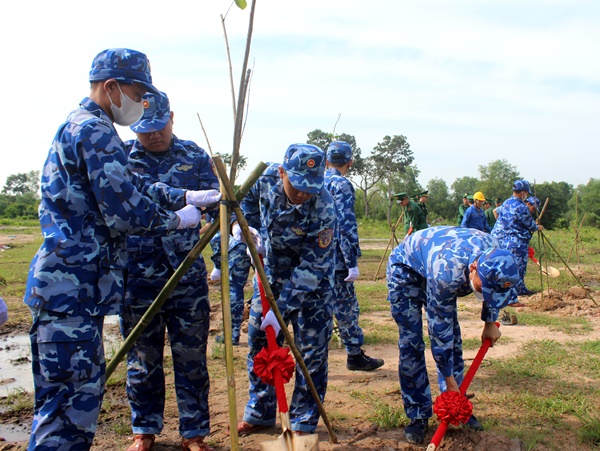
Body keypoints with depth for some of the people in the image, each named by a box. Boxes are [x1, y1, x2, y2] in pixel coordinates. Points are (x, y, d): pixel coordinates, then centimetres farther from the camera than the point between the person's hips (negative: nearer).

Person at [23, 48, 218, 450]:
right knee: (70, 392, -5)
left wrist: (185, 196, 10)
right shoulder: (95, 131, -14)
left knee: (84, 386, 17)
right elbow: (124, 213, -19)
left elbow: (133, 187, 21)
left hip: (77, 284, 11)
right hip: (73, 285, -11)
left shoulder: (77, 126, 19)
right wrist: (177, 219, -3)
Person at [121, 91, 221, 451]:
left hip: (188, 276, 0)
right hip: (137, 277, 0)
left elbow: (215, 204, 2)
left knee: (192, 359, 7)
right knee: (143, 360, 13)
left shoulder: (196, 157, 5)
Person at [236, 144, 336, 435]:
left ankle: (303, 423, 17)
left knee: (311, 354, -2)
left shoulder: (323, 208, -31)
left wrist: (282, 308, -32)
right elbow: (248, 201, 6)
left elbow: (311, 268, -30)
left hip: (311, 284, -5)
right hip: (272, 274, 5)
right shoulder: (268, 177, -17)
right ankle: (259, 413, 28)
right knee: (259, 342, 11)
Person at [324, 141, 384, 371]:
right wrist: (353, 263, -17)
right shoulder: (341, 184, -10)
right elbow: (347, 225, -17)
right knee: (346, 307, 4)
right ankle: (355, 355, 14)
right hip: (335, 258, -7)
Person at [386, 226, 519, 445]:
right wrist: (449, 379, -23)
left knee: (453, 340, 2)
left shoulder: (494, 252, -26)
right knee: (411, 344, -10)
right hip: (405, 270, -6)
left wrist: (490, 323, 10)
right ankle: (418, 416, 2)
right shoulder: (447, 272, -44)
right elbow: (439, 328, -32)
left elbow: (492, 293, 0)